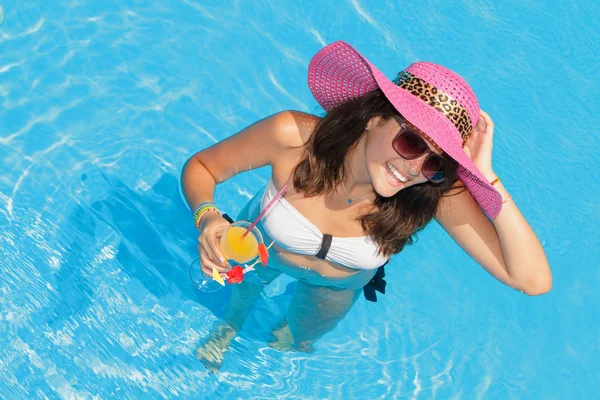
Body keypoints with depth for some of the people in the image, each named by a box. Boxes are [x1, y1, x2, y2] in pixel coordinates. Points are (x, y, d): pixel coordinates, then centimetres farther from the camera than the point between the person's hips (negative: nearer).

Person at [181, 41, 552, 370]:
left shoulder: (438, 192, -40)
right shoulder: (293, 135, -43)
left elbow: (535, 281, -43)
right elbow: (201, 166, -26)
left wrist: (487, 177, -51)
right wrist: (209, 218, -48)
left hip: (338, 285, 1)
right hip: (259, 249, -1)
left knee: (299, 338, 34)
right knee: (243, 292, 36)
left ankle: (289, 338, 72)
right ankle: (231, 324, 74)